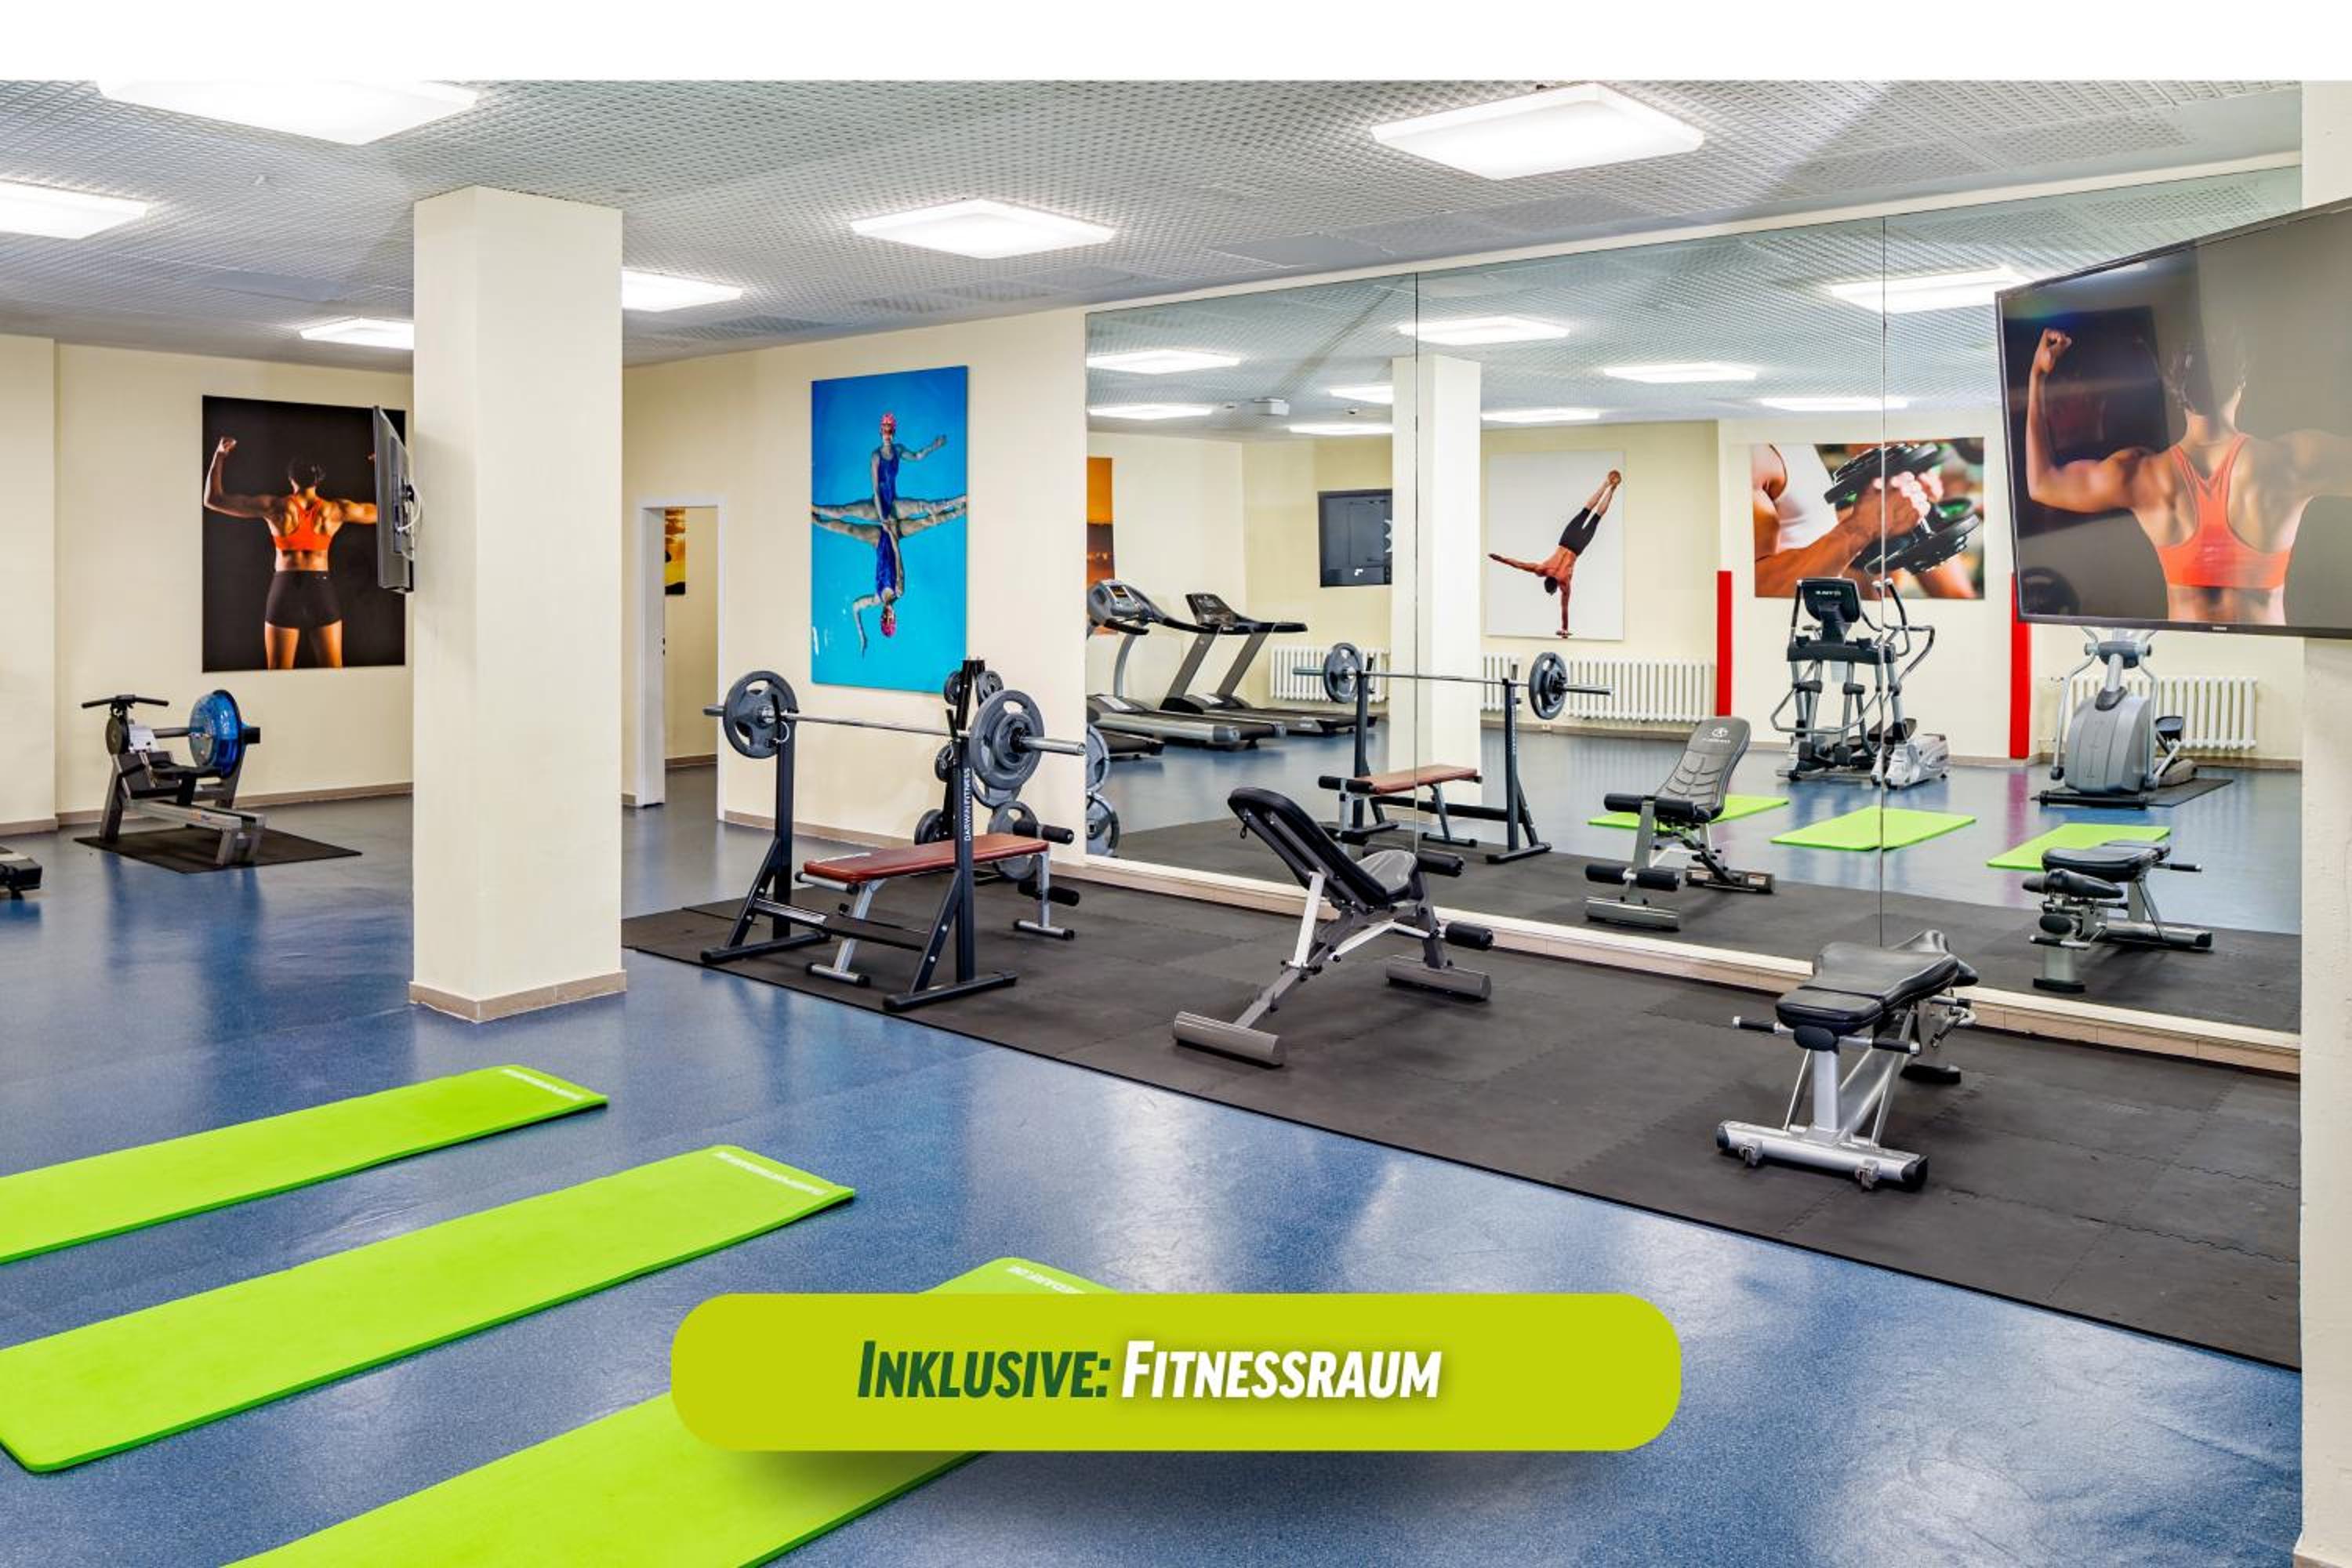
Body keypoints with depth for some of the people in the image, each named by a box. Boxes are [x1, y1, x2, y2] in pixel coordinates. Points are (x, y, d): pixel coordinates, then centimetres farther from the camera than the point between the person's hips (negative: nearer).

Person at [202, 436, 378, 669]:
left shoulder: (275, 507, -4)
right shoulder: (334, 510, -2)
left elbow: (213, 499, 2)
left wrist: (220, 454, 10)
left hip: (285, 589, -1)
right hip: (322, 591, 1)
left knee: (279, 672, 6)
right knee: (333, 670, 5)